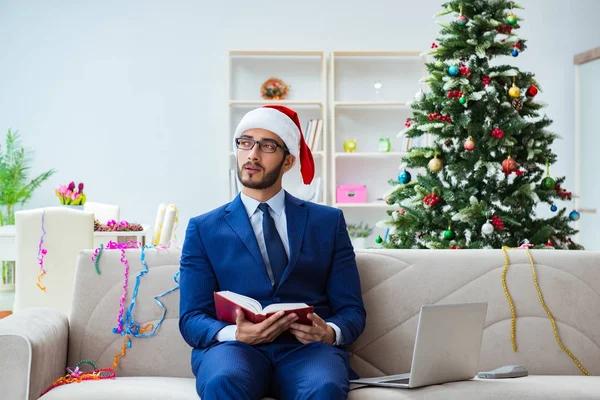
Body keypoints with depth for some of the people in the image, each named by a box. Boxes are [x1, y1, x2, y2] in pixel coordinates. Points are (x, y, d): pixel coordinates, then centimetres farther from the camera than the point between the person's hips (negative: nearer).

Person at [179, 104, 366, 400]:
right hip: (236, 347, 0)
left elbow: (351, 309, 11)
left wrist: (330, 332, -14)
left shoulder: (327, 222, 15)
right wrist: (235, 334, -18)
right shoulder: (204, 229, 14)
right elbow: (192, 319, 5)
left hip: (307, 348, 0)